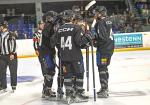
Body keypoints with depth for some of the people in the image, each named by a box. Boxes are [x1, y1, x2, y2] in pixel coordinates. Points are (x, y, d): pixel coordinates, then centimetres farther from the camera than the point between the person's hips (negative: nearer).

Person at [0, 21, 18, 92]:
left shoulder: (10, 35, -8)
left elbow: (13, 44, -14)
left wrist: (12, 53, -21)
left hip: (11, 55, -6)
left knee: (13, 71, 1)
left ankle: (14, 85, 13)